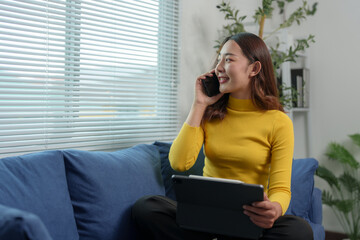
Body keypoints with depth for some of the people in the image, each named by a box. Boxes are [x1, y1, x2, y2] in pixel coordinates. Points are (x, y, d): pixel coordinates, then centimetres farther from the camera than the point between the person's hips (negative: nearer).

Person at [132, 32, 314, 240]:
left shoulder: (278, 122, -3)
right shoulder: (210, 114, 6)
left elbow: (281, 188, -8)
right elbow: (179, 163, -9)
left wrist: (274, 208, -34)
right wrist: (199, 104, -6)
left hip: (250, 218, -2)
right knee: (145, 207, -26)